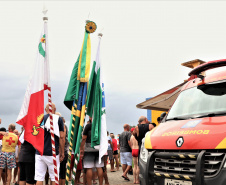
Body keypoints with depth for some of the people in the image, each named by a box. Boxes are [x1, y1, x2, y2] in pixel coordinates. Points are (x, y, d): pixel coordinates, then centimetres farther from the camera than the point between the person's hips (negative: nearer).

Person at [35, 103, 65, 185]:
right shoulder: (59, 119, 0)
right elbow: (62, 137, -3)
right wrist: (62, 152, 4)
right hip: (53, 153, -2)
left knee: (39, 178, 4)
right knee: (54, 178, 7)